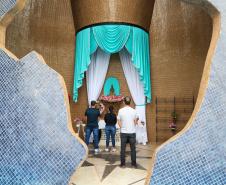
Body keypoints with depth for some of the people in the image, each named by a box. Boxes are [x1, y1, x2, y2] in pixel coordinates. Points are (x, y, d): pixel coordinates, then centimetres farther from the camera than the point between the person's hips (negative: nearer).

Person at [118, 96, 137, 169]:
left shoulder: (120, 111, -6)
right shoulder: (134, 111, -4)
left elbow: (119, 122, -1)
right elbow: (135, 122, 5)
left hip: (123, 132, 0)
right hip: (132, 132, 1)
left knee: (123, 148, 9)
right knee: (133, 149, 10)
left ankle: (122, 164, 16)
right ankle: (133, 164, 17)